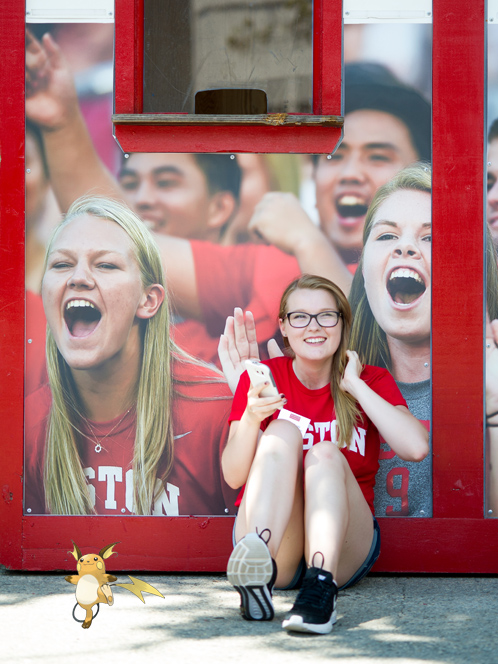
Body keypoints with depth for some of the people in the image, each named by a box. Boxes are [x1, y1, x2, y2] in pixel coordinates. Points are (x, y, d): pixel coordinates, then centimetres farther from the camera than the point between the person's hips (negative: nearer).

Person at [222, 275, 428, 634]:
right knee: (283, 430, -23)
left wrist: (355, 386, -9)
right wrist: (250, 419, -24)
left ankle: (320, 588, -48)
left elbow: (417, 447, -14)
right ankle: (257, 564, -50)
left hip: (344, 547, 0)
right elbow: (233, 476, -5)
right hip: (271, 537, 0)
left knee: (325, 453, -25)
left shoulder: (373, 381, 6)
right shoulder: (262, 377, 6)